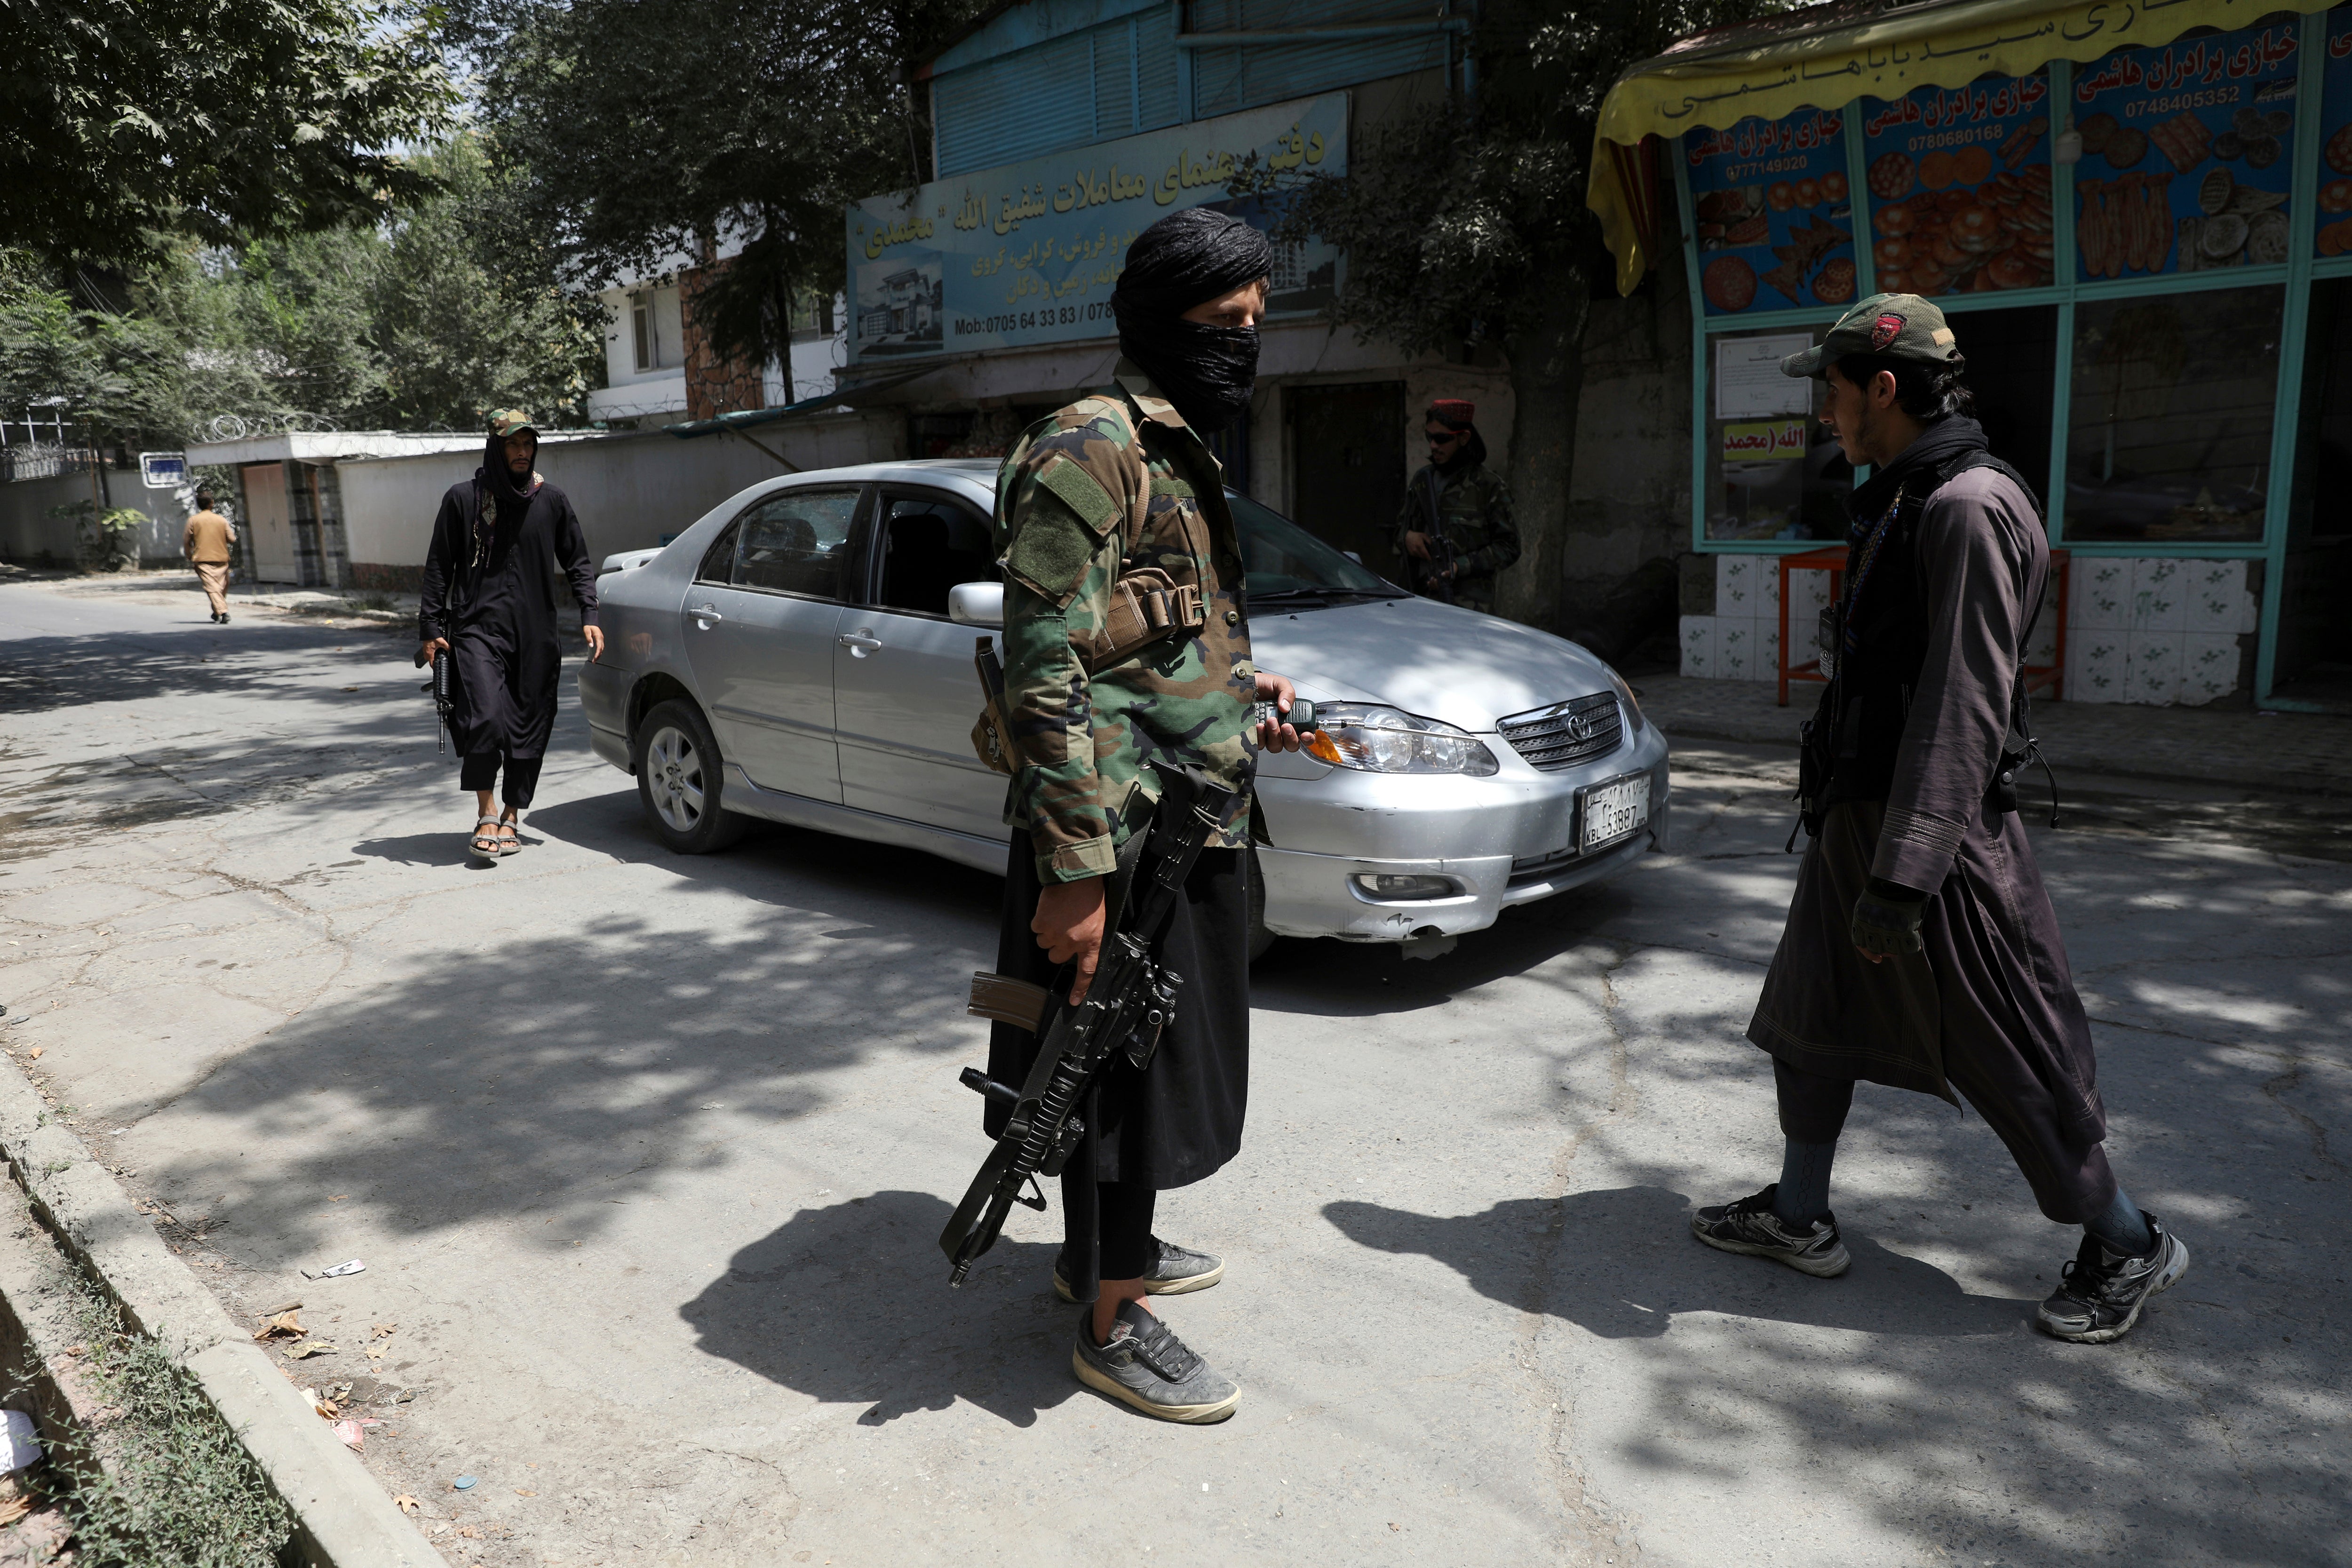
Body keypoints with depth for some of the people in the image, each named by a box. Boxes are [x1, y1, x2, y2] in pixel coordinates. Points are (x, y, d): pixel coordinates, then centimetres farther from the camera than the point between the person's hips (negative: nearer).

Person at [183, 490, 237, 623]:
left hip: (202, 559, -2)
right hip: (221, 558, 2)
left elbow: (187, 541, 2)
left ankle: (222, 612, -23)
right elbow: (232, 540, 2)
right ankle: (218, 612, 18)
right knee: (222, 586, 14)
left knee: (211, 587, -9)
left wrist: (190, 557, 15)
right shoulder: (222, 520, 2)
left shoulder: (193, 521, 1)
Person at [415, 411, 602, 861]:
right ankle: (486, 815, -3)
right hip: (477, 627, -2)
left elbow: (578, 562, 14)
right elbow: (438, 567, 7)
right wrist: (430, 628, 2)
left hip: (535, 634, 3)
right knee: (484, 717, -19)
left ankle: (512, 816, 19)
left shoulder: (552, 501, 8)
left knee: (529, 727, 3)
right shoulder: (463, 498, 3)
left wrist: (589, 616, 1)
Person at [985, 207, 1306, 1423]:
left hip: (1189, 829, 10)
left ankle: (1107, 1247, 39)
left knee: (1155, 1059, 21)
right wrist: (1073, 870, -25)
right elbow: (1048, 672, -22)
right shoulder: (1090, 450, -16)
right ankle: (1112, 1322, 17)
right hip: (1122, 839, -10)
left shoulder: (1179, 455, 16)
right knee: (1121, 1076, 1)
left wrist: (1237, 691, 11)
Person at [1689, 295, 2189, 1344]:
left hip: (1936, 829, -10)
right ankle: (1799, 1218, 29)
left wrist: (1900, 879, -27)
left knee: (2007, 1054, 3)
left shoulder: (1971, 509, -20)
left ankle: (2127, 1248, 22)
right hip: (1857, 815, 10)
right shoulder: (1900, 501, 12)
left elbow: (1961, 711, -25)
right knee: (1810, 1018, 15)